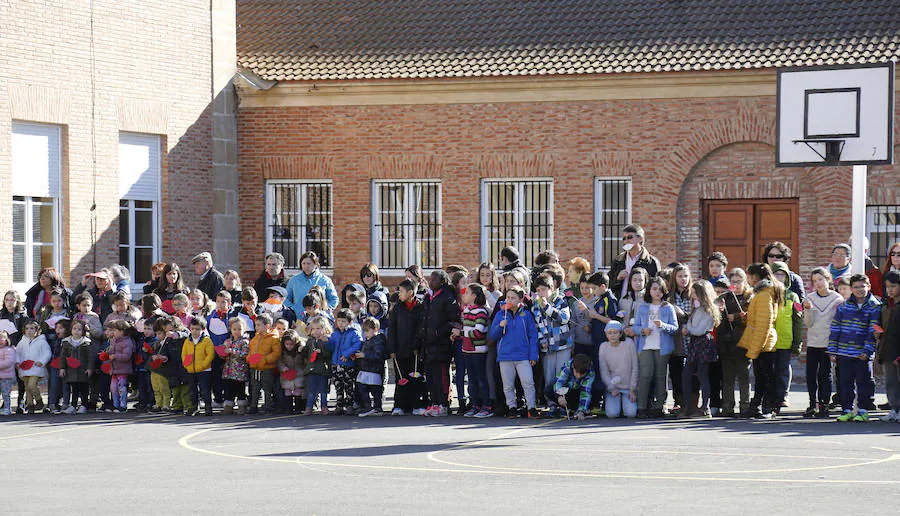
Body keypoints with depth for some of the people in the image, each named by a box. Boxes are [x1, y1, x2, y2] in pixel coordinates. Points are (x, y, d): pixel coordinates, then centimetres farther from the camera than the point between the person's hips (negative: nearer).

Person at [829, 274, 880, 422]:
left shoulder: (875, 307, -1)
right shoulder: (844, 306, 7)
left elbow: (873, 332, -6)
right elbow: (835, 329, 10)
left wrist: (867, 350, -14)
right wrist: (832, 351, 6)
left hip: (863, 354, -3)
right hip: (844, 352, 3)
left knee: (863, 382, 1)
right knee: (846, 382, 7)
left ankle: (862, 411, 10)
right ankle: (847, 410, 15)